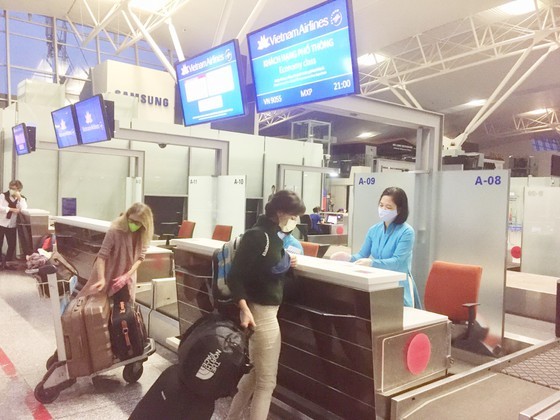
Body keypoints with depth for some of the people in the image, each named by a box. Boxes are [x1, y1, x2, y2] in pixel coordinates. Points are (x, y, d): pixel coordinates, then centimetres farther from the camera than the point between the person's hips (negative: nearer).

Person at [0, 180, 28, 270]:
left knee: (12, 245, 3)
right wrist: (12, 209, -20)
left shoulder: (22, 199, 3)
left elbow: (24, 210, -15)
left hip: (12, 226, 2)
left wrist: (19, 198, -18)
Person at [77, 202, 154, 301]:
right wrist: (101, 278, -35)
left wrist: (127, 275, -21)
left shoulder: (144, 235, -14)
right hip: (107, 275, -3)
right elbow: (102, 256, -25)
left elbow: (140, 257, -10)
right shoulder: (115, 231, -27)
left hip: (126, 278, 4)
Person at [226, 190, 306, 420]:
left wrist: (287, 263, 1)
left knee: (255, 373, 22)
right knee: (267, 380, 2)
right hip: (261, 312, -10)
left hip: (267, 309, 10)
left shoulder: (273, 235, 9)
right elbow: (235, 275, -24)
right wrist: (244, 308, -35)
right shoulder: (257, 235, -19)